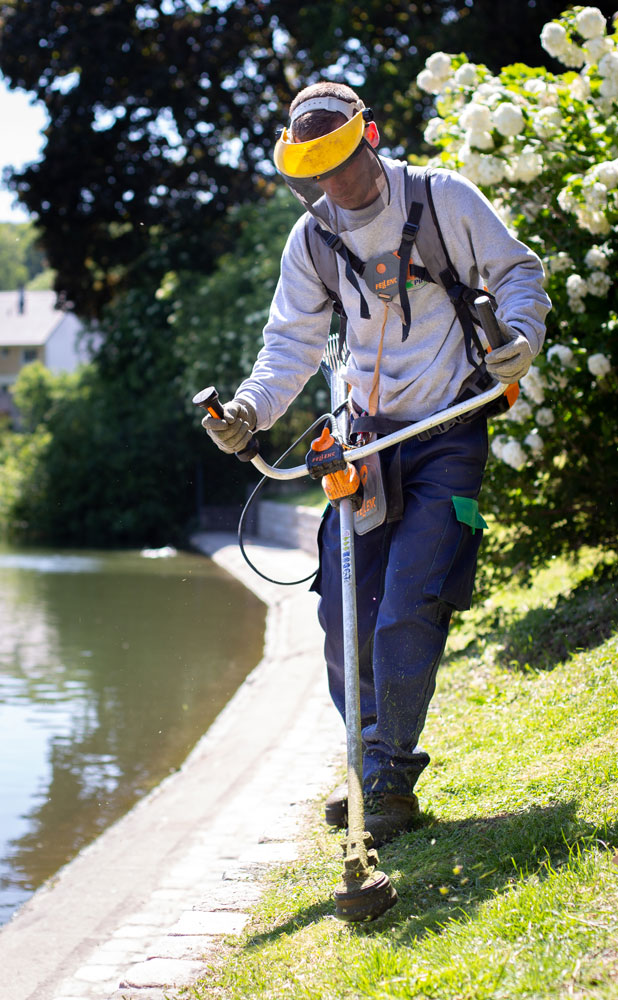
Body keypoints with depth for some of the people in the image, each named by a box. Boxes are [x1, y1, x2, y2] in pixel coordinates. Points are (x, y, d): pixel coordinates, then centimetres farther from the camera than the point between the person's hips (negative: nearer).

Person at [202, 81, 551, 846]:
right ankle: (374, 764, 21)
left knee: (406, 615, -13)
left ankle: (391, 782, 2)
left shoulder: (446, 199, -7)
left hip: (448, 434, -4)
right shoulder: (311, 239, 3)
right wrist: (249, 409, -14)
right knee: (344, 614, 1)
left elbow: (517, 273, 2)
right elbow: (293, 343, 4)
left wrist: (519, 336, -18)